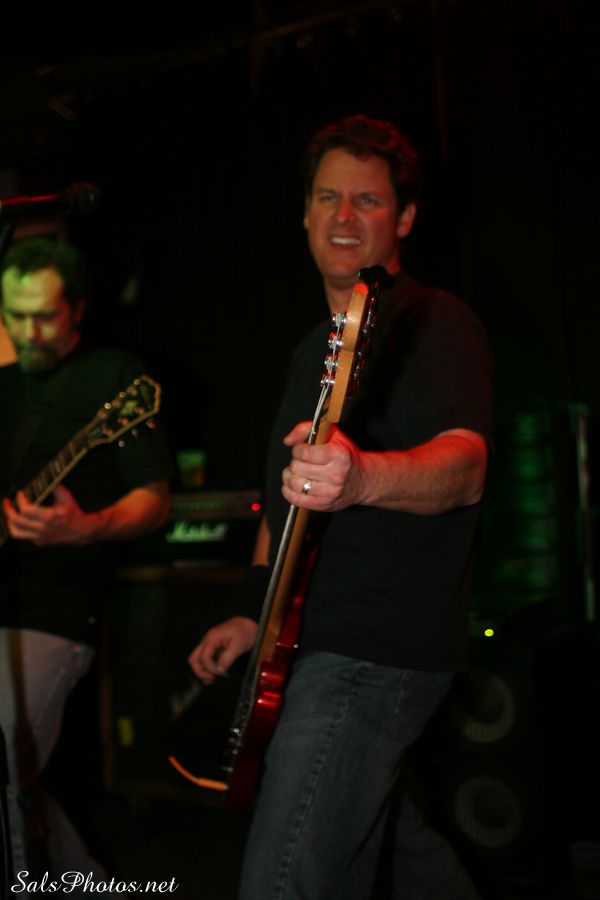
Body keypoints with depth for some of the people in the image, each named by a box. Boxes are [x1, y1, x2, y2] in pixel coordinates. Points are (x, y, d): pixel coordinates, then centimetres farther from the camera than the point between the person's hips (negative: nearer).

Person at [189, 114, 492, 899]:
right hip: (314, 646, 10)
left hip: (375, 656, -9)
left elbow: (466, 467, -29)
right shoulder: (315, 348, 18)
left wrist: (361, 478, -49)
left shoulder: (434, 325, -10)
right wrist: (254, 615, 17)